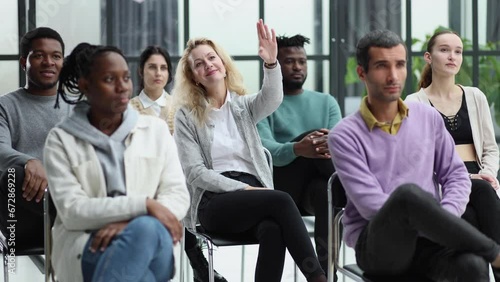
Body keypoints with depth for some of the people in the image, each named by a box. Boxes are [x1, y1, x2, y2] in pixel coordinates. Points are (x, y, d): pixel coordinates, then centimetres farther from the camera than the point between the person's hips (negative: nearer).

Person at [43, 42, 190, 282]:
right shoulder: (61, 140, 5)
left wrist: (128, 223, -16)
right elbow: (72, 211, -8)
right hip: (85, 247, -2)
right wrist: (144, 205, -19)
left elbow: (179, 196, 4)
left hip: (153, 240, 2)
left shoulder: (156, 129, 12)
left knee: (147, 228, -37)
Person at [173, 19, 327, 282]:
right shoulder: (186, 116, 6)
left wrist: (271, 63, -31)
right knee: (281, 200, -31)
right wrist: (243, 188, -14)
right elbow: (195, 173, -3)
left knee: (273, 230, -35)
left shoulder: (244, 105, 15)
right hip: (214, 201, -3)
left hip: (253, 194, 3)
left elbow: (272, 99, -10)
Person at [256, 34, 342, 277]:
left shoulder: (326, 102, 18)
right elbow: (264, 150, -13)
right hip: (281, 187, -2)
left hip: (316, 185, 2)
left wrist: (334, 146, -27)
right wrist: (297, 149, -36)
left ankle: (325, 269, -38)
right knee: (310, 137, -28)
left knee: (327, 191, -36)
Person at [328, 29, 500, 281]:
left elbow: (456, 175, 13)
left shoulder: (429, 118, 12)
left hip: (428, 239, 3)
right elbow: (369, 204, -12)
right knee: (408, 193, -37)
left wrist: (443, 220, -8)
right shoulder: (345, 135, -2)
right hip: (376, 243, -3)